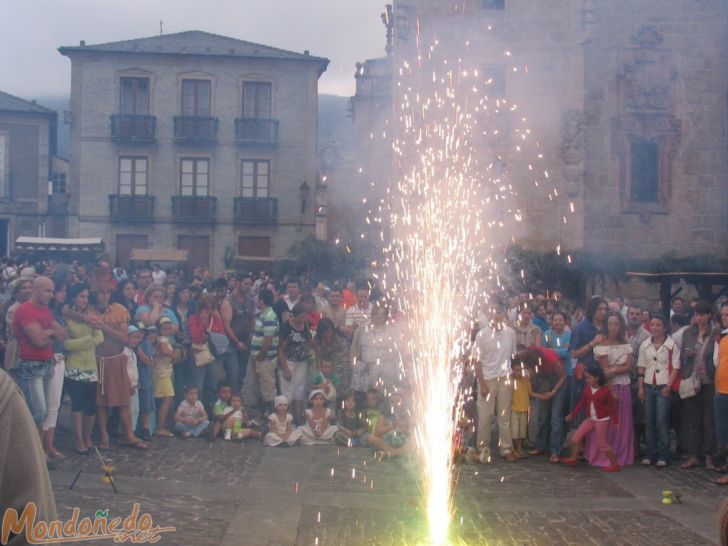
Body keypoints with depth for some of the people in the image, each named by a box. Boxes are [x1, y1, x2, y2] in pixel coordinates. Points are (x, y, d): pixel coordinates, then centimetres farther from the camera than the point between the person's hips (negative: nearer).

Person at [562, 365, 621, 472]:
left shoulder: (605, 391, -16)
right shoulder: (587, 388, 1)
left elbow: (612, 407, -10)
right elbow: (581, 402, 10)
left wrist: (615, 421, -11)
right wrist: (572, 414, 10)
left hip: (602, 420, -7)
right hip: (590, 419, 7)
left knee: (603, 444, -3)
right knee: (576, 437, 5)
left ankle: (615, 464, 9)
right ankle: (574, 459, 18)